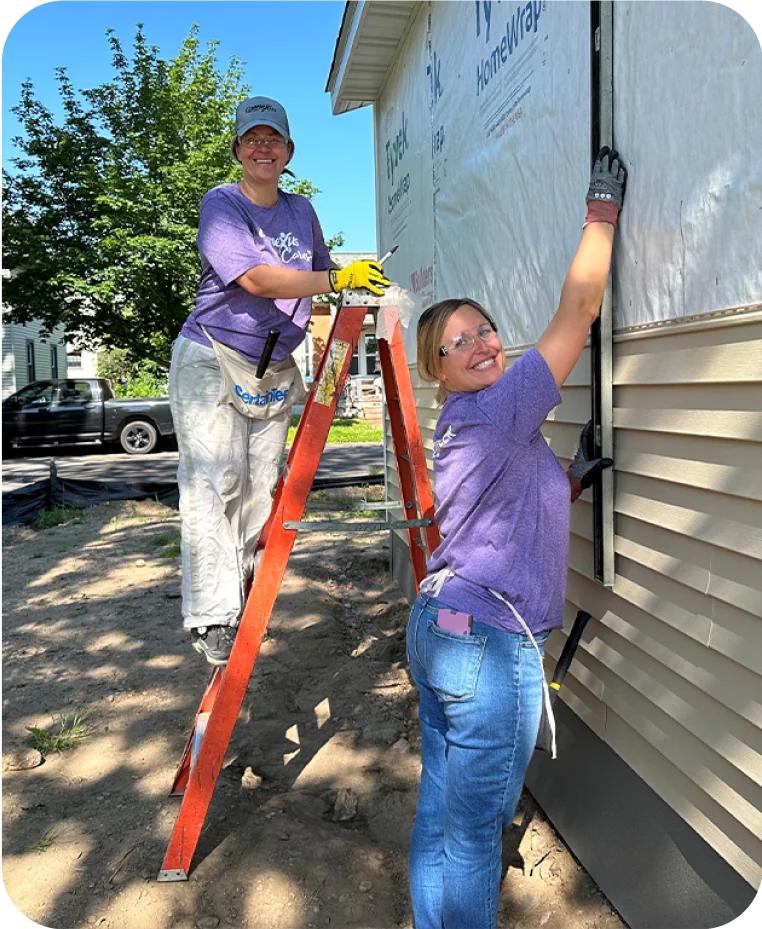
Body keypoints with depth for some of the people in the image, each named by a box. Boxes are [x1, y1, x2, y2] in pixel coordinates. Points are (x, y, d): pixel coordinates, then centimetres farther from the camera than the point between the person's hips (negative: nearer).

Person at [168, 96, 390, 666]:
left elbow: (319, 276, 30)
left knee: (260, 488, 3)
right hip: (212, 361, -5)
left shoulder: (302, 211, 13)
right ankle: (212, 619, -9)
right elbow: (256, 279, -20)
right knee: (215, 482, -13)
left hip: (276, 368, 6)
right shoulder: (221, 203, -5)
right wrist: (338, 279, -22)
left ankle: (244, 608, 15)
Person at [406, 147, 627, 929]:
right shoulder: (501, 408, -14)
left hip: (437, 626, 10)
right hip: (490, 644, -10)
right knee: (474, 828, 6)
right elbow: (578, 309, -10)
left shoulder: (461, 429, 14)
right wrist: (603, 208, 0)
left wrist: (572, 481, 14)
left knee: (439, 809, 20)